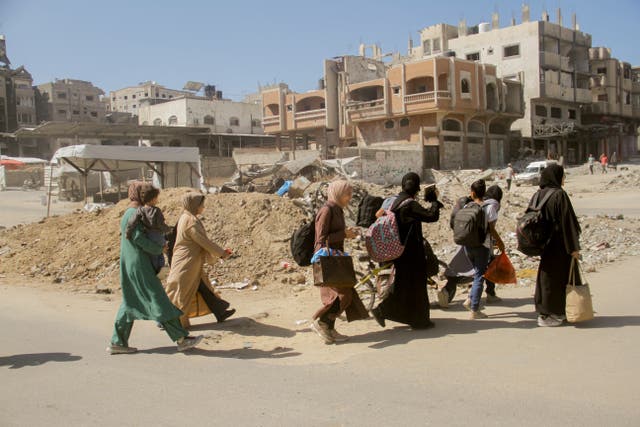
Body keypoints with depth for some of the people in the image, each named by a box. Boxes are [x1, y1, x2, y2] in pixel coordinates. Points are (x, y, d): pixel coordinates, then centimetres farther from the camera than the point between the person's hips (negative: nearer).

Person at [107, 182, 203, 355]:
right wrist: (159, 249, -14)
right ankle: (181, 339, -7)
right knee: (159, 301, -9)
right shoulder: (134, 214, -13)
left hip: (129, 267, 10)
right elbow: (138, 237, -25)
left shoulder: (127, 215, 18)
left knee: (130, 304, 14)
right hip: (139, 266, -10)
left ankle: (117, 342, 16)